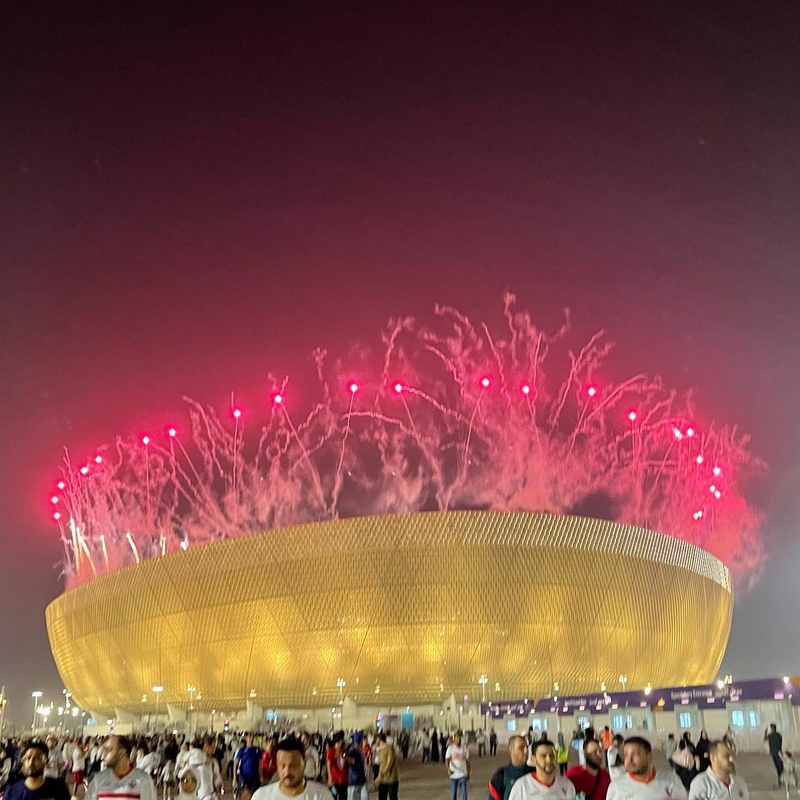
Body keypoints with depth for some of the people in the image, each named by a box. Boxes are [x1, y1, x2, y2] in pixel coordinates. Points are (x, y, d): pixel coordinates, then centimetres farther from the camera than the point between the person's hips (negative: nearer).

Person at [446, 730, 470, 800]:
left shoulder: (465, 748, 2)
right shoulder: (450, 748, -3)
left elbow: (467, 762, 10)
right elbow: (447, 760, -12)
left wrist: (468, 773, 10)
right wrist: (448, 769, -29)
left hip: (462, 774, 0)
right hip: (453, 775, 0)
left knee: (464, 792, -7)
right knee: (453, 793, 7)